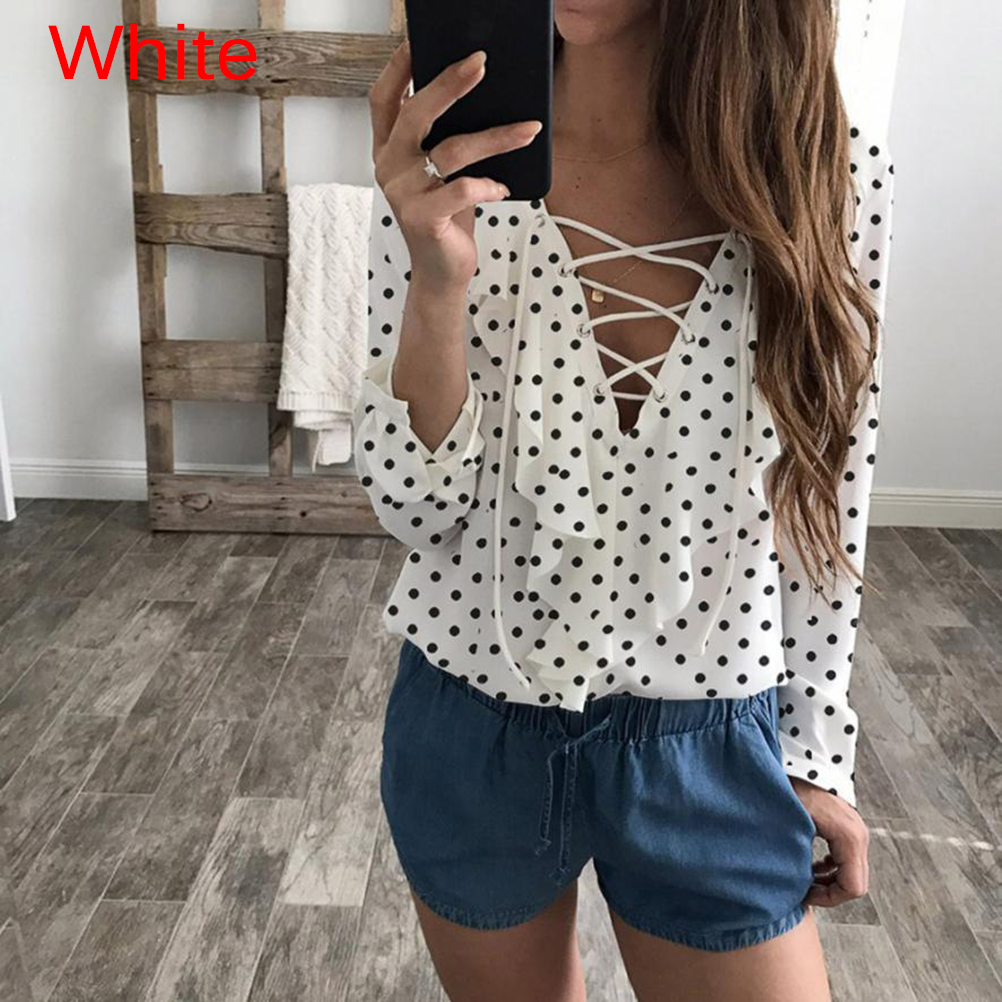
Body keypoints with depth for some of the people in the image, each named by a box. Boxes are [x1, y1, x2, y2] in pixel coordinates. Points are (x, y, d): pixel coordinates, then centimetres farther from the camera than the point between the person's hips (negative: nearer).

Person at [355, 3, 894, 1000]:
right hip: (471, 734, 1)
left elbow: (823, 503, -1)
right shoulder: (451, 175, -11)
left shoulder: (835, 178, -10)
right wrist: (437, 283, -28)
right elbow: (414, 507, -12)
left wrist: (817, 749, 5)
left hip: (708, 748, 0)